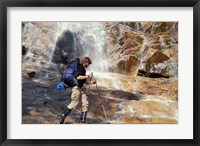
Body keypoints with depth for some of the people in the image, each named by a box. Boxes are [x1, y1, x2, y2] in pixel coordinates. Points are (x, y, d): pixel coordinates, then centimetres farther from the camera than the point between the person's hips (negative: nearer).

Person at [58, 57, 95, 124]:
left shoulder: (83, 68, 19)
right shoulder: (80, 67, -10)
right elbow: (78, 77, -25)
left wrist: (90, 82, 19)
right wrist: (88, 76, -18)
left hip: (81, 88, 10)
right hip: (76, 87, -10)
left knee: (85, 103, 5)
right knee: (74, 103, -6)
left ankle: (83, 119, 12)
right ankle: (62, 116, 5)